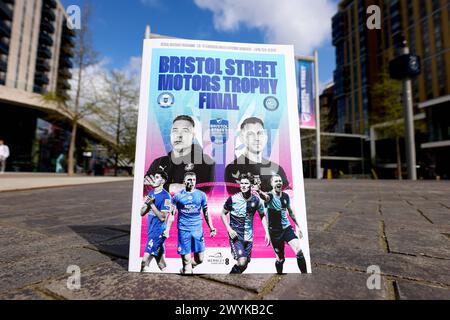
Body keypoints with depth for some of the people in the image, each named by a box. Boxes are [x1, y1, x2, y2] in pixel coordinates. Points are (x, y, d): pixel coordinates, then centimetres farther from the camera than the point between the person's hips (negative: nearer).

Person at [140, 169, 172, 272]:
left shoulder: (166, 196, -15)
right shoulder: (151, 193, 8)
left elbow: (162, 217, -18)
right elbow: (142, 213, 9)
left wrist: (151, 204, -19)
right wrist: (147, 203, -11)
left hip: (158, 232, -8)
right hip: (151, 230, 8)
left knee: (145, 262, -5)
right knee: (159, 257, 17)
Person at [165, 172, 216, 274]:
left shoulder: (201, 195, 3)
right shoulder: (178, 195, -1)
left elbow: (206, 213, 8)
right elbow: (172, 214, 3)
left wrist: (211, 228, 2)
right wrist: (167, 229, -4)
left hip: (198, 229, 2)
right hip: (183, 230, -2)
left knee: (199, 259, 8)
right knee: (186, 259, 2)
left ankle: (184, 270, 35)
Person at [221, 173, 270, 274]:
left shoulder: (256, 200, -4)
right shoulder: (233, 199, -12)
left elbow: (262, 216, 10)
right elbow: (223, 213, -2)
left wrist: (267, 232, 3)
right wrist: (229, 229, -13)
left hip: (248, 237, 4)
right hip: (235, 235, -4)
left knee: (244, 265, 14)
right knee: (242, 262, -18)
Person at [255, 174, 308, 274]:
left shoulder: (286, 196, 1)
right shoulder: (270, 196, -15)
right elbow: (265, 196, -42)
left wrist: (298, 226, 17)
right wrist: (260, 192, -66)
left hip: (287, 228, 4)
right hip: (274, 231, -3)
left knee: (299, 251, -15)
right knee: (280, 259, 7)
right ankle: (279, 273, 32)